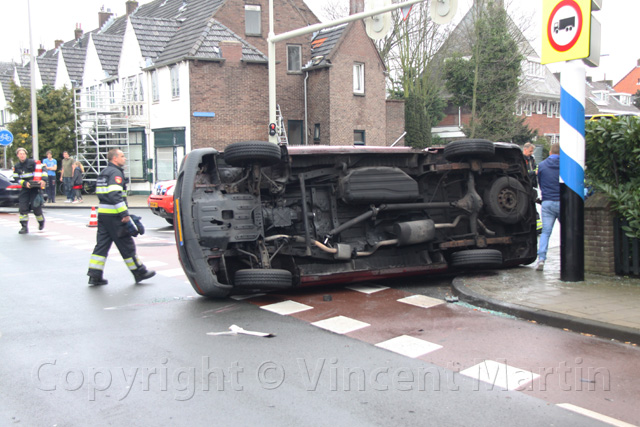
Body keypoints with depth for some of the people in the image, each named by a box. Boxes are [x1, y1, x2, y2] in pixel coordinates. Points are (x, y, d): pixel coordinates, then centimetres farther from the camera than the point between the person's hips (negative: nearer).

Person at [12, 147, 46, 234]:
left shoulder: (33, 163, -2)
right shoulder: (17, 167, 10)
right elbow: (16, 178, 5)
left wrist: (43, 181, -21)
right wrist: (25, 183, -13)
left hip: (35, 188, -4)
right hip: (24, 189, 4)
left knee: (35, 206, -7)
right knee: (23, 207, -5)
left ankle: (41, 221, 21)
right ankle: (24, 227, -1)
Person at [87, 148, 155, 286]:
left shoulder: (104, 173, 19)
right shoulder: (116, 173, -11)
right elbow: (115, 195, -23)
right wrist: (125, 213, -23)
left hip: (102, 213, 9)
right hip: (114, 216, -9)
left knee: (102, 245, 9)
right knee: (126, 245, 0)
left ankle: (94, 276, 6)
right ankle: (139, 272, 10)